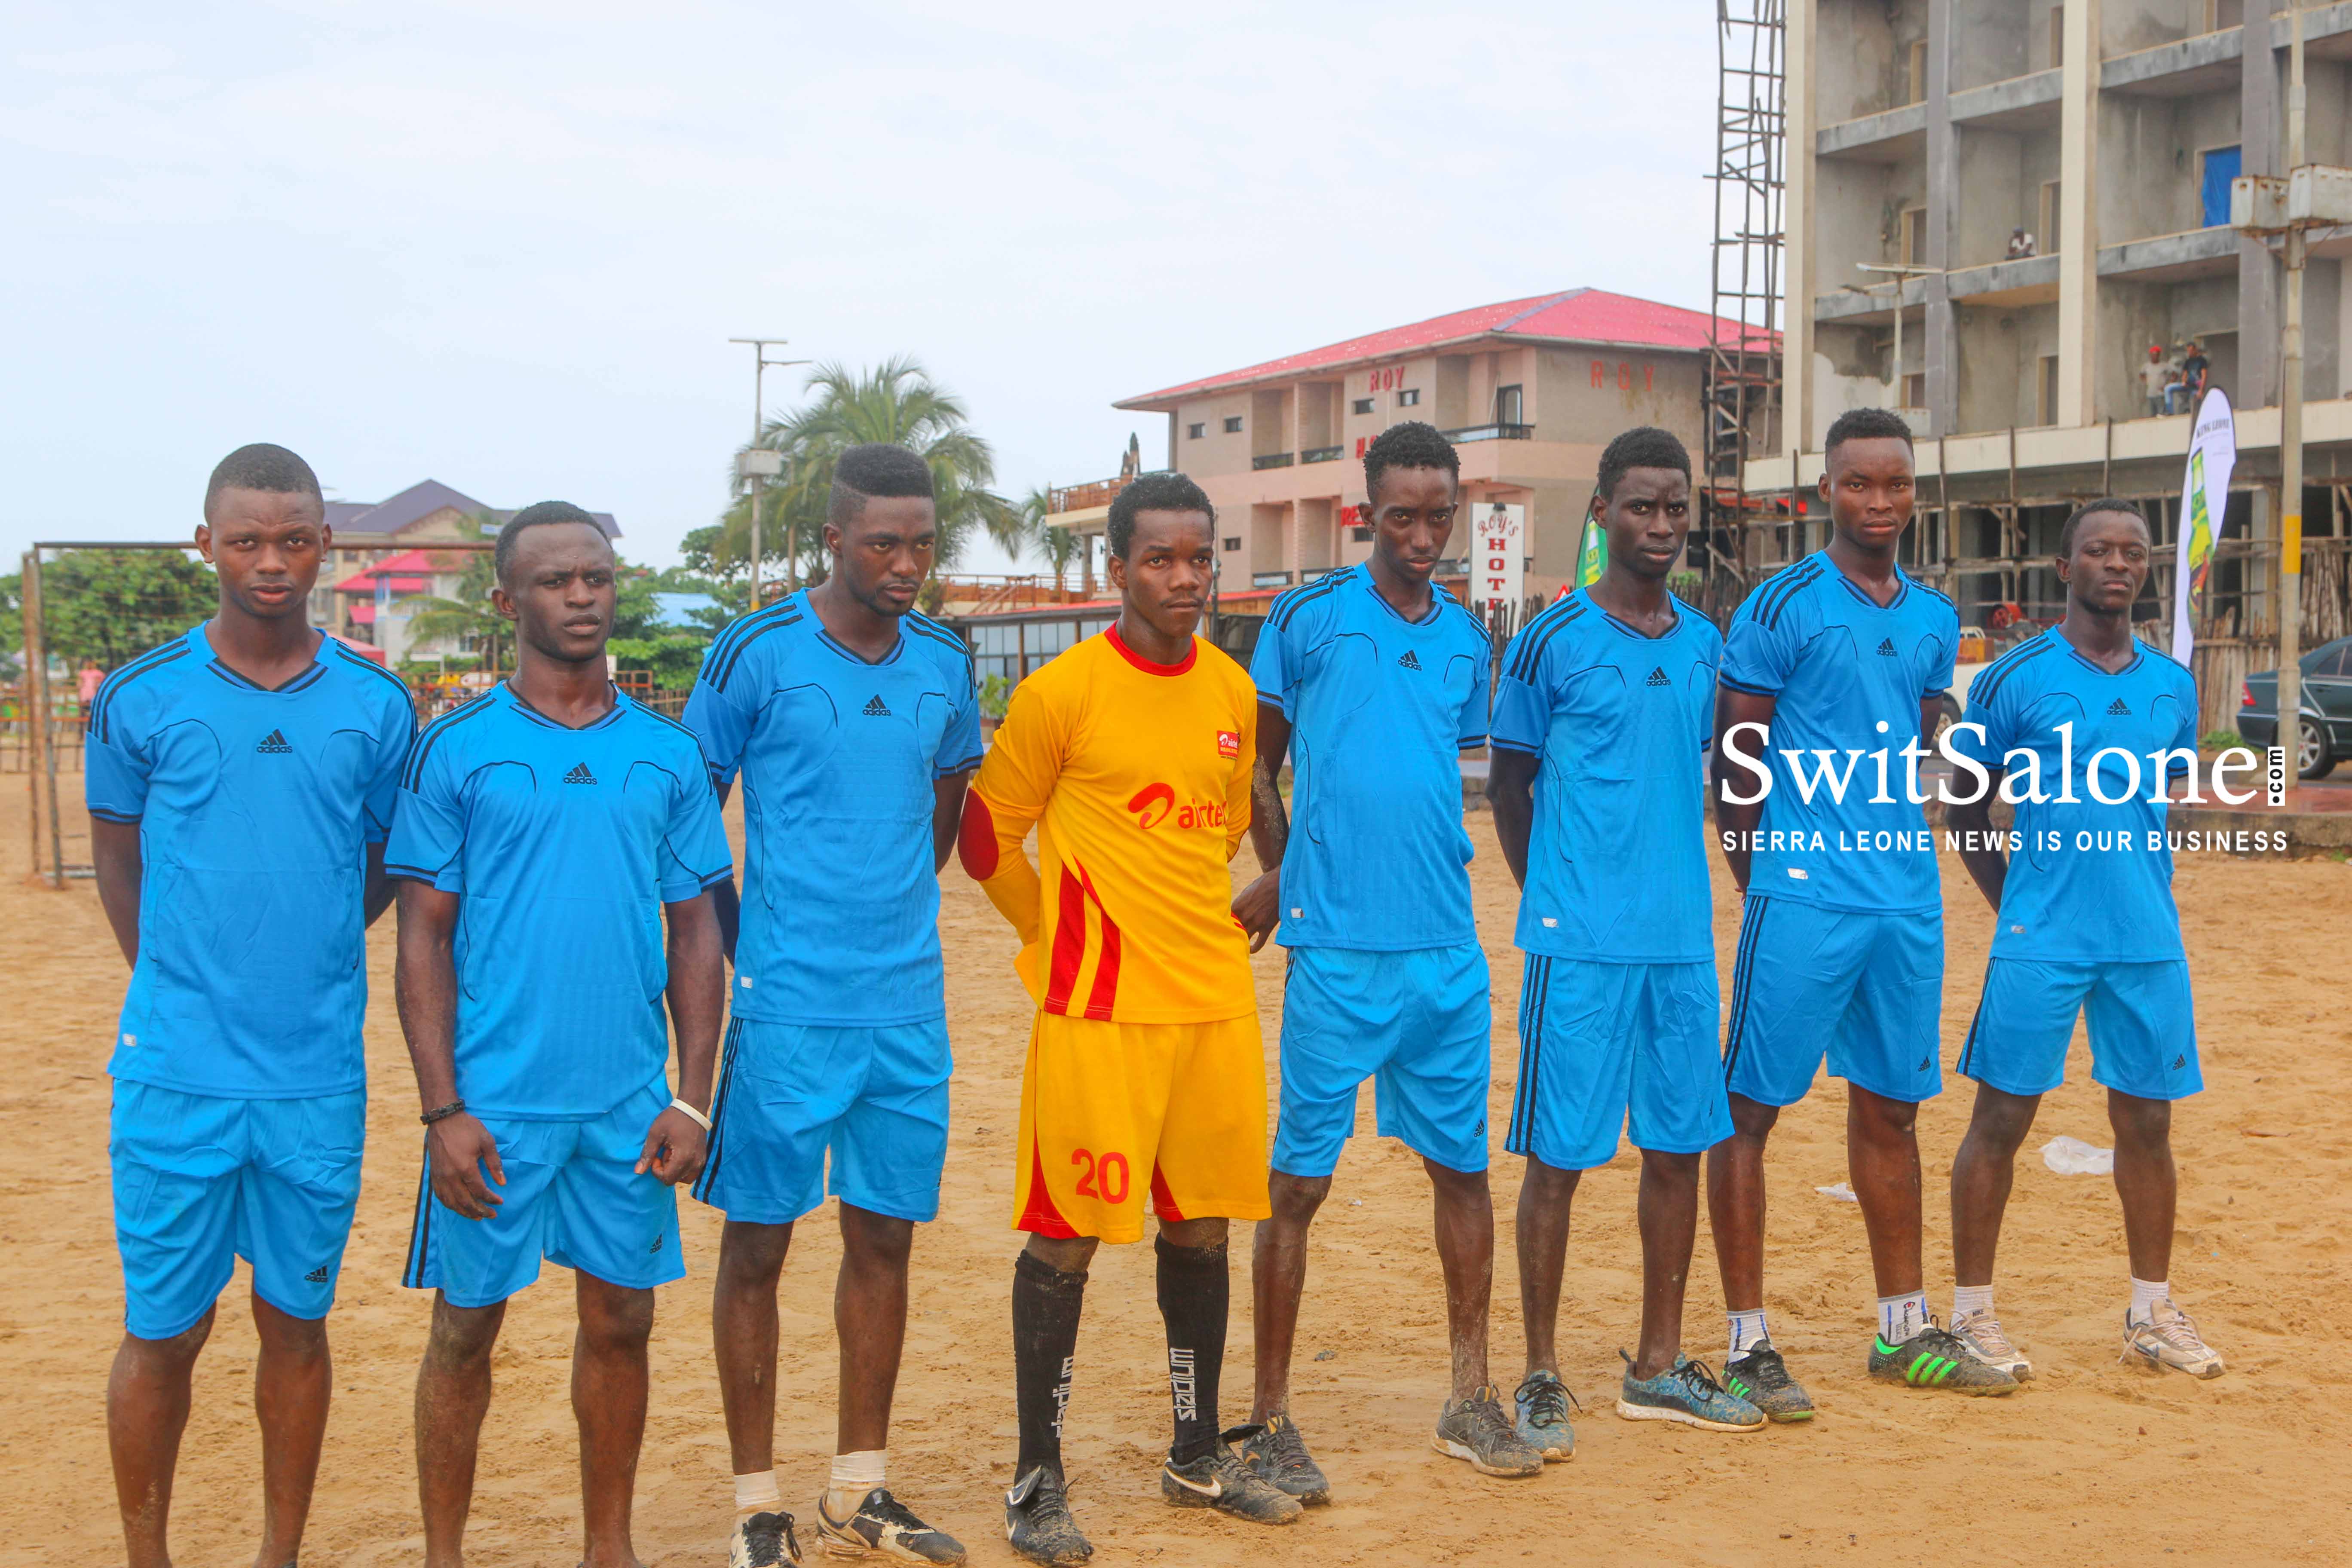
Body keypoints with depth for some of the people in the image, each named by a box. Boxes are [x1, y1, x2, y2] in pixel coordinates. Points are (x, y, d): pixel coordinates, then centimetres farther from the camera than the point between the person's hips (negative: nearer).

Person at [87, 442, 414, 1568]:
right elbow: (118, 861, 9)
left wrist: (302, 961, 7)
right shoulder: (140, 698, -2)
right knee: (164, 1331, 6)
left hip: (319, 1079, 1)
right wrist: (180, 989, 8)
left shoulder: (379, 708, 1)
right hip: (176, 1078, -1)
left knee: (297, 1322, 12)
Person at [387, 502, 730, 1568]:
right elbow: (423, 936, -3)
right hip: (494, 1105, -3)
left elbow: (696, 932, 8)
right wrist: (443, 1110, -10)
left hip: (631, 1105, 3)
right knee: (467, 1328, 6)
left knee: (620, 1323, 10)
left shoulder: (668, 755, 6)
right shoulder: (455, 749, -2)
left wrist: (691, 1097, 0)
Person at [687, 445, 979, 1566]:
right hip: (787, 1007, -4)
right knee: (756, 1242, 3)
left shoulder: (941, 662, 6)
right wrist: (738, 947, -1)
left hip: (908, 1006, 5)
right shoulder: (756, 655, -8)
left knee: (885, 1239, 10)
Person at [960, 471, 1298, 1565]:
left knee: (1201, 1228, 13)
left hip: (1217, 1002, 6)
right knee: (1065, 1238, -1)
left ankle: (1198, 1457, 27)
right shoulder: (1061, 693, -9)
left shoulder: (1232, 691, 8)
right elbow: (988, 836, -1)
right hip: (1098, 1014, -5)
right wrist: (1068, 939, 6)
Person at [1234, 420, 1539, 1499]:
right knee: (1299, 1179, 0)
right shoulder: (1307, 619, -2)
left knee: (1463, 1166, 10)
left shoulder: (1466, 639, 12)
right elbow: (1257, 766, 5)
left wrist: (1436, 872, 13)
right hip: (1336, 951, -5)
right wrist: (1283, 875, 1)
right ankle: (1270, 1421, 11)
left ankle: (1470, 1402, 24)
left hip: (1448, 951, 5)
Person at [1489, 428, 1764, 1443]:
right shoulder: (1551, 643, -5)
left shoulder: (1703, 644, 11)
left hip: (1684, 939, 6)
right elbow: (1507, 781, 2)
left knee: (1679, 1146, 10)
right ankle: (1541, 1378, 10)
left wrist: (1683, 892, 13)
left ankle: (1658, 1368, 22)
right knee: (1559, 1156, -1)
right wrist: (1551, 902, -1)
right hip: (1580, 941, -6)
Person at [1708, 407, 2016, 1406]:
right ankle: (1747, 1345, 5)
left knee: (1891, 1108, 14)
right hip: (1802, 900, -6)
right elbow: (1731, 762, -5)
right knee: (1750, 1109, -3)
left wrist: (1897, 849, 13)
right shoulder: (1782, 606, -6)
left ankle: (1905, 1332, 25)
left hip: (1908, 901, 6)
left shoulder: (1934, 620, 12)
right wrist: (1767, 885, -4)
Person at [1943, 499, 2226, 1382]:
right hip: (2041, 940, -4)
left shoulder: (2172, 686, 9)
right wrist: (2013, 905, -2)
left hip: (2148, 943, 4)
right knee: (2002, 1119, -1)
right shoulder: (2017, 677, -3)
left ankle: (2152, 1313, 23)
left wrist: (2147, 897, 11)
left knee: (2147, 1122, 10)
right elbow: (1967, 810, 3)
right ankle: (1971, 1313, 9)